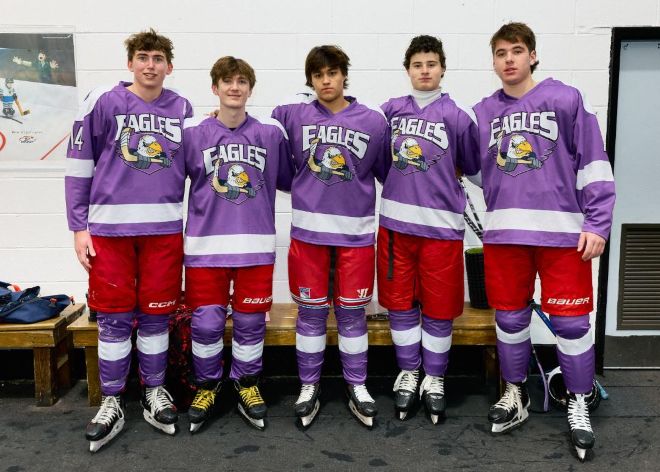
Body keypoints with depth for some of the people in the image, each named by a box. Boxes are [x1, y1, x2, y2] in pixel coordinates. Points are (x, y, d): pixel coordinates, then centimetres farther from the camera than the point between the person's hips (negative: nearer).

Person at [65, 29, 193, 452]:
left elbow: (194, 169, 16)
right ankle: (112, 403, 20)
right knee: (114, 317, 6)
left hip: (164, 228, 2)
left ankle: (155, 392, 26)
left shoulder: (182, 109, 8)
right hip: (110, 226, -1)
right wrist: (79, 227, -2)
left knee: (156, 315, 10)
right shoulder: (103, 104, 0)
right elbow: (78, 167, 2)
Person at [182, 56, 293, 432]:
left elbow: (288, 180, 13)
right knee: (206, 322, 4)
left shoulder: (271, 133, 3)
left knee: (251, 321, 8)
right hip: (205, 243, 0)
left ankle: (248, 385, 28)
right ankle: (207, 387, 25)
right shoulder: (193, 133, 1)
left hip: (255, 244, 1)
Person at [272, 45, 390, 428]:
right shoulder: (293, 115, 2)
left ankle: (358, 386, 22)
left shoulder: (374, 121, 2)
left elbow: (389, 172, 9)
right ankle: (309, 386, 22)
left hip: (357, 231, 0)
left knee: (352, 311, 8)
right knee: (311, 310, 8)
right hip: (309, 227, 0)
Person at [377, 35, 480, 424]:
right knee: (401, 303, 10)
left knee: (438, 308, 6)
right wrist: (402, 186, 10)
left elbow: (473, 167, 10)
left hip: (441, 224, -2)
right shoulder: (392, 110, 7)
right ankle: (408, 373, 27)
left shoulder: (458, 116, -1)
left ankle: (434, 380, 24)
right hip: (396, 220, 2)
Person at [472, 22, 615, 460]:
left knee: (571, 321, 2)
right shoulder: (483, 112, 9)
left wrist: (597, 223, -6)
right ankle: (515, 394, 30)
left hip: (562, 230, -3)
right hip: (504, 231, 3)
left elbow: (594, 164, -1)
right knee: (510, 318, 11)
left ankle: (579, 404, 21)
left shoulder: (566, 99, 0)